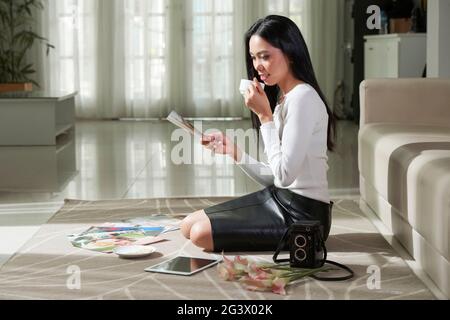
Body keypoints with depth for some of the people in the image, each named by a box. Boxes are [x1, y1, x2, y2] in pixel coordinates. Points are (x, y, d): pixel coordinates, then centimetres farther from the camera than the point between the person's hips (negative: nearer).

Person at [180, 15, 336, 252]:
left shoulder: (302, 97, -17)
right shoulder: (282, 97, 12)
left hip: (302, 214, -10)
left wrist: (264, 115, -18)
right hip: (278, 198, 10)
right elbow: (274, 178, 11)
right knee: (188, 225, 10)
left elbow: (285, 174, -23)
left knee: (201, 233, -17)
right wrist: (233, 151, 0)